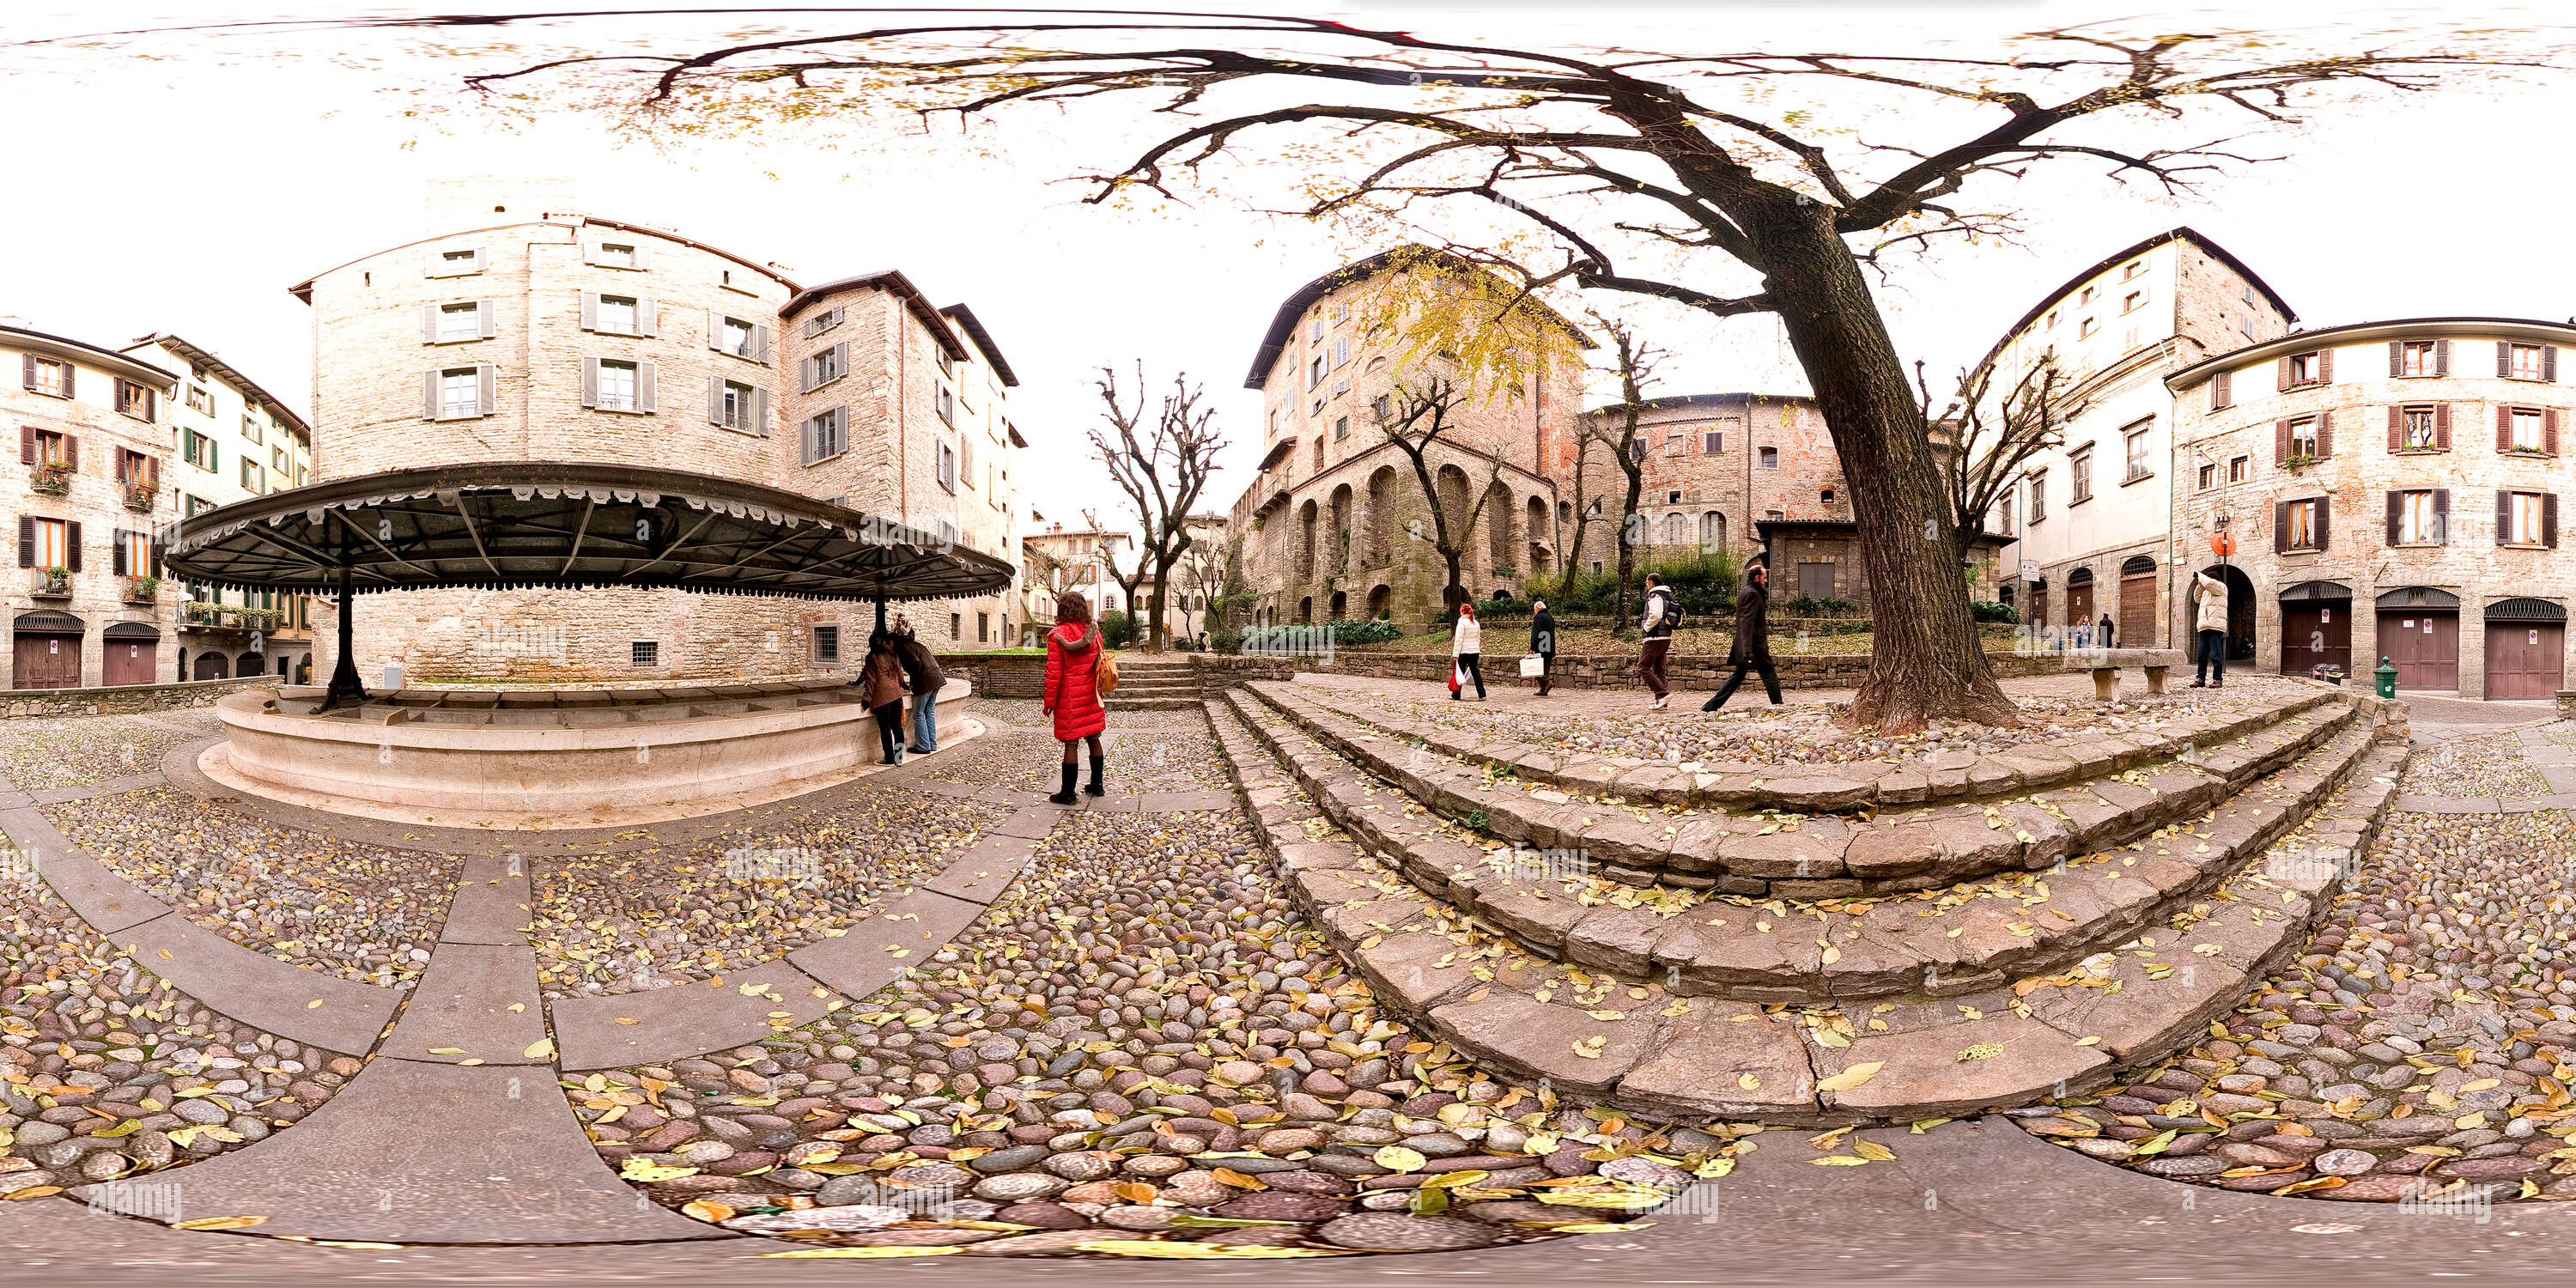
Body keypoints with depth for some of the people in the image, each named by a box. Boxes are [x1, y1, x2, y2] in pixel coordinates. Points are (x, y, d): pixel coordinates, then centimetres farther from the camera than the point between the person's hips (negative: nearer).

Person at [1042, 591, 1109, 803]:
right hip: (1091, 697, 5)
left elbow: (1054, 673, -14)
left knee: (1070, 743, -1)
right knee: (1093, 739, 15)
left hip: (1069, 698, -5)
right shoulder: (1094, 633, 3)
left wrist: (1049, 702, -6)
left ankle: (1068, 793, 4)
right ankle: (1097, 785, 26)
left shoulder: (1057, 636, -14)